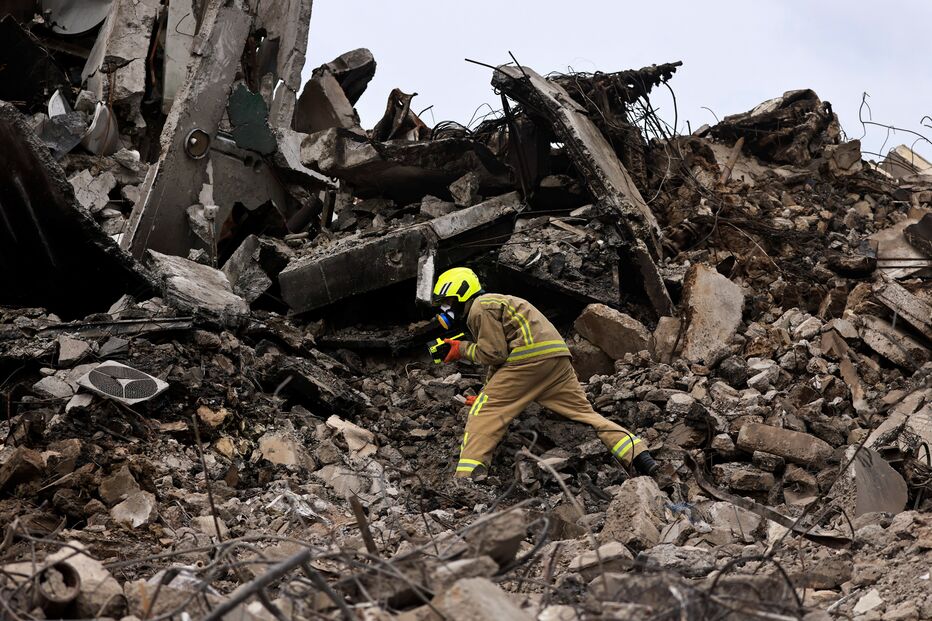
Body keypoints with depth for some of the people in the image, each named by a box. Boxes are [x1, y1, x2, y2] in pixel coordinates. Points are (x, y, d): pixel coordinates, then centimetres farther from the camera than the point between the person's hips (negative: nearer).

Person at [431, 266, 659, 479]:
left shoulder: (480, 308, 2)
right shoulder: (491, 304, 33)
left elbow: (494, 353, -7)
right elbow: (499, 358, 32)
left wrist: (463, 349, 6)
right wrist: (485, 394, 24)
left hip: (530, 357, -10)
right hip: (558, 356, 10)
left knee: (483, 413, -5)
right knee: (584, 412, 7)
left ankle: (469, 475, -17)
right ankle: (640, 456, -3)